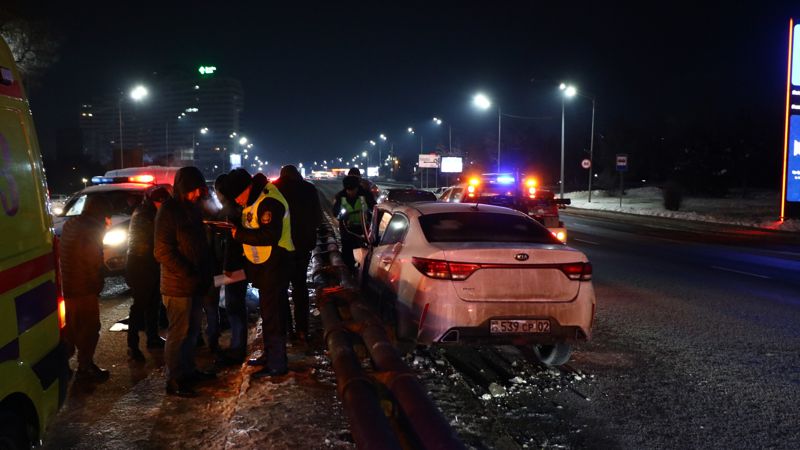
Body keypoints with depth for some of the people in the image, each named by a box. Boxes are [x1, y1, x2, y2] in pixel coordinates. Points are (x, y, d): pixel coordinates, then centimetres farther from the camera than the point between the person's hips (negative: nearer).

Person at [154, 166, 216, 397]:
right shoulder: (168, 211, -13)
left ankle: (188, 370, 31)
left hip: (195, 283, 8)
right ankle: (174, 380, 9)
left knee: (192, 330, 17)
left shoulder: (191, 208, 12)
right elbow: (163, 252, -17)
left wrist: (205, 274, 10)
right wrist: (189, 274, -18)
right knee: (179, 333, -1)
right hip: (178, 285, -8)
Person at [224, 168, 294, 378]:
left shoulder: (269, 203, -22)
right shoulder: (254, 200, 11)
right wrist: (234, 226, 4)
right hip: (263, 263, 11)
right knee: (267, 310, 19)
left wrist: (240, 234, -22)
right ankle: (269, 354, 32)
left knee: (272, 313, -5)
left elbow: (269, 236, -30)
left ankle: (277, 363, 2)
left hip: (275, 264, -11)